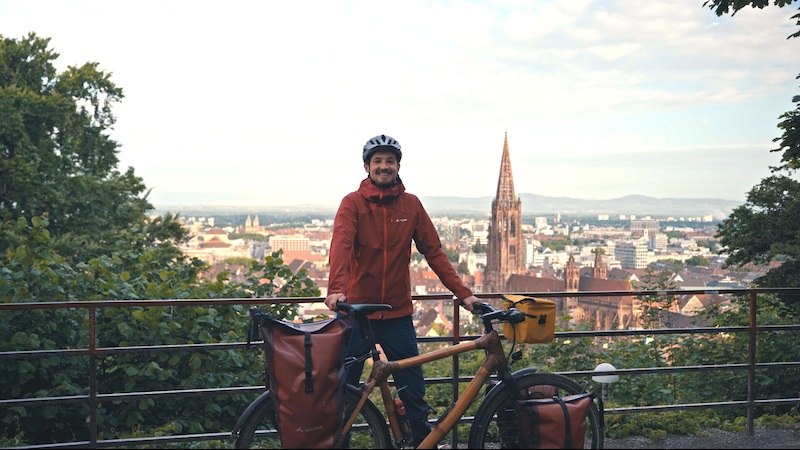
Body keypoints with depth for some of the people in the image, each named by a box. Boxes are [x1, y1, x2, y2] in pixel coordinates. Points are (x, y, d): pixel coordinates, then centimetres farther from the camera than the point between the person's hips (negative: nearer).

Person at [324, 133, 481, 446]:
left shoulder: (412, 205, 4)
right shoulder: (352, 203, -4)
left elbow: (434, 252, 3)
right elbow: (341, 245, -19)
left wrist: (462, 293, -6)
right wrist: (336, 289, -36)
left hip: (398, 313, 2)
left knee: (414, 391, 7)